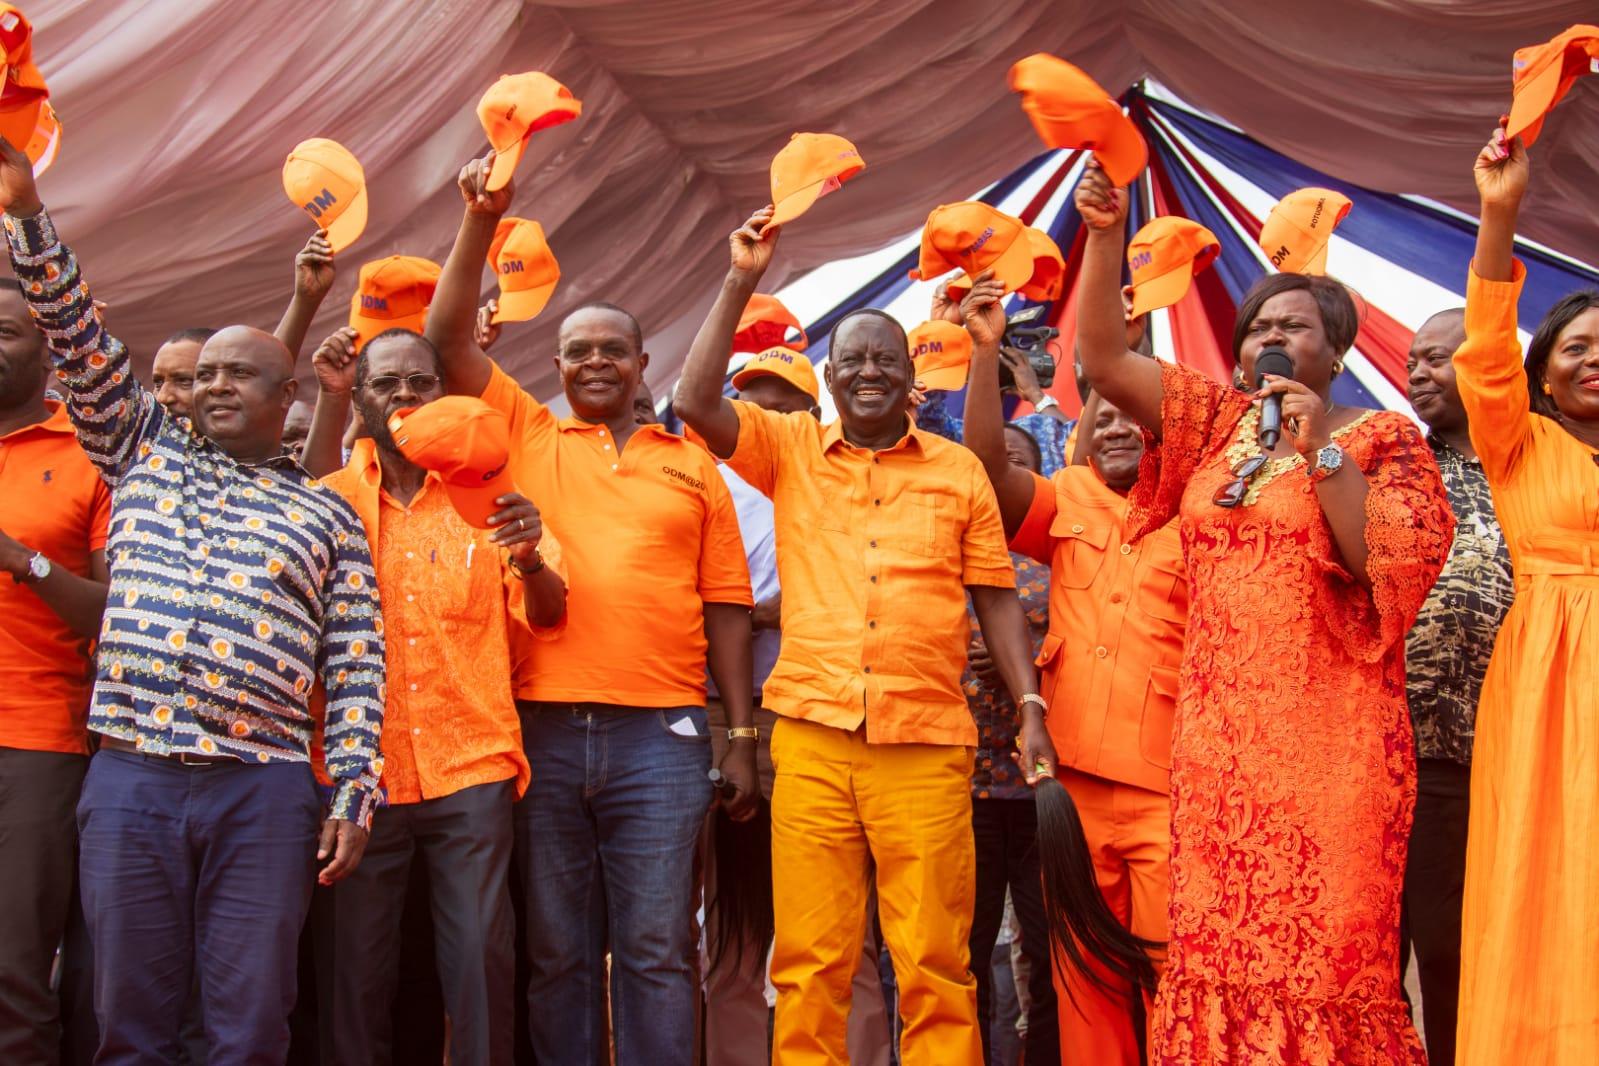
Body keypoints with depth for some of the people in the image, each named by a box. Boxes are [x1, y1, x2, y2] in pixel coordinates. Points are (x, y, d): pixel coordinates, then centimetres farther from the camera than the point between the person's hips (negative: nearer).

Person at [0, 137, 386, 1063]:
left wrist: (354, 795, -1)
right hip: (129, 777, 1)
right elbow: (80, 336, 9)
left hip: (265, 790, -1)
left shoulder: (328, 517, 11)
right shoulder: (147, 454, 17)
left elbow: (358, 670, 7)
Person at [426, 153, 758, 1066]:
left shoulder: (692, 465, 12)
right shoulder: (527, 436, 13)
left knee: (656, 951, 0)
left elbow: (726, 608, 10)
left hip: (662, 734, 0)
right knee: (557, 951, 6)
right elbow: (449, 336, 6)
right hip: (543, 727, 1)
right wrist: (483, 220, -4)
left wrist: (742, 736, 5)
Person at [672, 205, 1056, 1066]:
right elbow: (695, 402, -2)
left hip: (928, 745, 0)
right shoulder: (789, 452, 11)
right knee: (809, 962, 1)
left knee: (935, 963, 0)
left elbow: (996, 599, 12)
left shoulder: (959, 471, 11)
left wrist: (1029, 708, 4)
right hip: (812, 737, 0)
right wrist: (741, 281, -3)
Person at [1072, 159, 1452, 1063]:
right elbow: (1106, 358, 8)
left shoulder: (1384, 438, 0)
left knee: (1323, 944, -3)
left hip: (1329, 734, -4)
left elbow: (1395, 567, -12)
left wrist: (1323, 451, -15)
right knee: (1219, 940, 6)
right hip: (1218, 732, 4)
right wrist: (1106, 236, -3)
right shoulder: (1221, 423, 12)